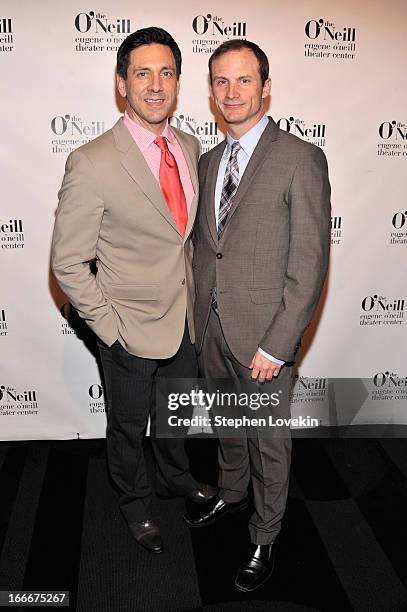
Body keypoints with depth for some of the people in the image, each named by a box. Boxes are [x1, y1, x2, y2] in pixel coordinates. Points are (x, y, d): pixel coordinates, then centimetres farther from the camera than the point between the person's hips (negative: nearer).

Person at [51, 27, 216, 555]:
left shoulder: (189, 147, 0)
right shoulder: (92, 163, -21)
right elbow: (67, 263, -16)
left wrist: (195, 294, 8)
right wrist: (110, 327, -15)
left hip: (186, 319, 6)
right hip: (132, 330, -5)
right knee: (128, 425, 19)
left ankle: (175, 478, 55)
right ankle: (135, 502, 46)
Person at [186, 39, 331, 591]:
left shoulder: (301, 159, -11)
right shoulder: (209, 161, 9)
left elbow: (309, 265, -15)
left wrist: (275, 345, -17)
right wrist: (197, 316, 8)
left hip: (263, 338, -6)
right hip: (210, 330, 6)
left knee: (268, 443, 11)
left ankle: (265, 537, 34)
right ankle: (231, 494, 50)